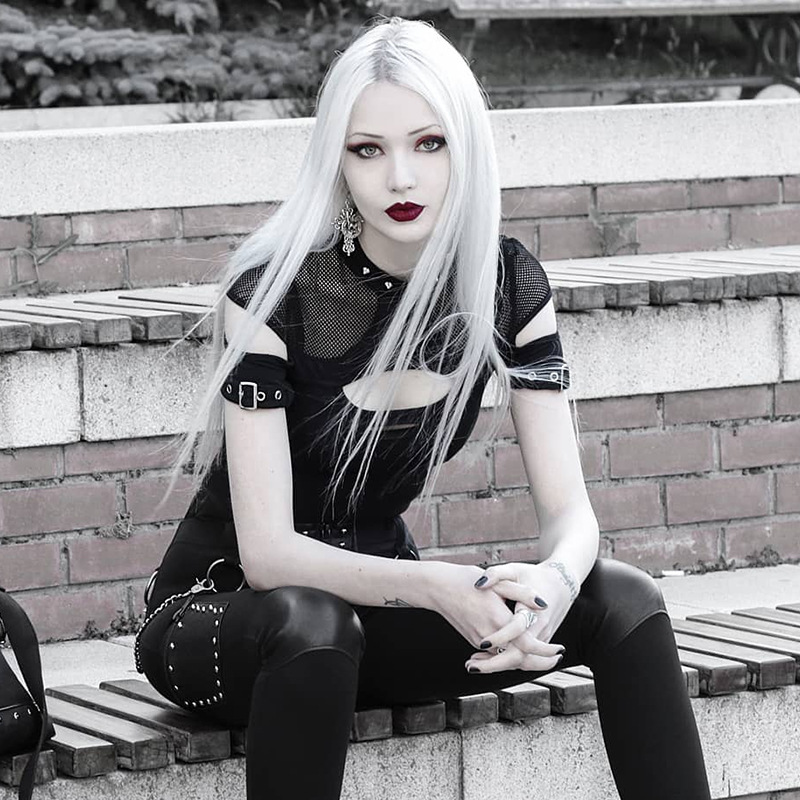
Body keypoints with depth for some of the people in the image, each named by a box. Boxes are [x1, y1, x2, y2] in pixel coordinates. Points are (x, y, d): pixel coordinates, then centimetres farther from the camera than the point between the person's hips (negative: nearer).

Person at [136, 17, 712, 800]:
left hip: (375, 601, 4)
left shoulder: (505, 283, -8)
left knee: (621, 600, -19)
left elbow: (568, 509, -10)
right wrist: (435, 588, -42)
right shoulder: (273, 292, -21)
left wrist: (554, 578, -35)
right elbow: (267, 553, -25)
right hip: (221, 611, -4)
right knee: (309, 622, -40)